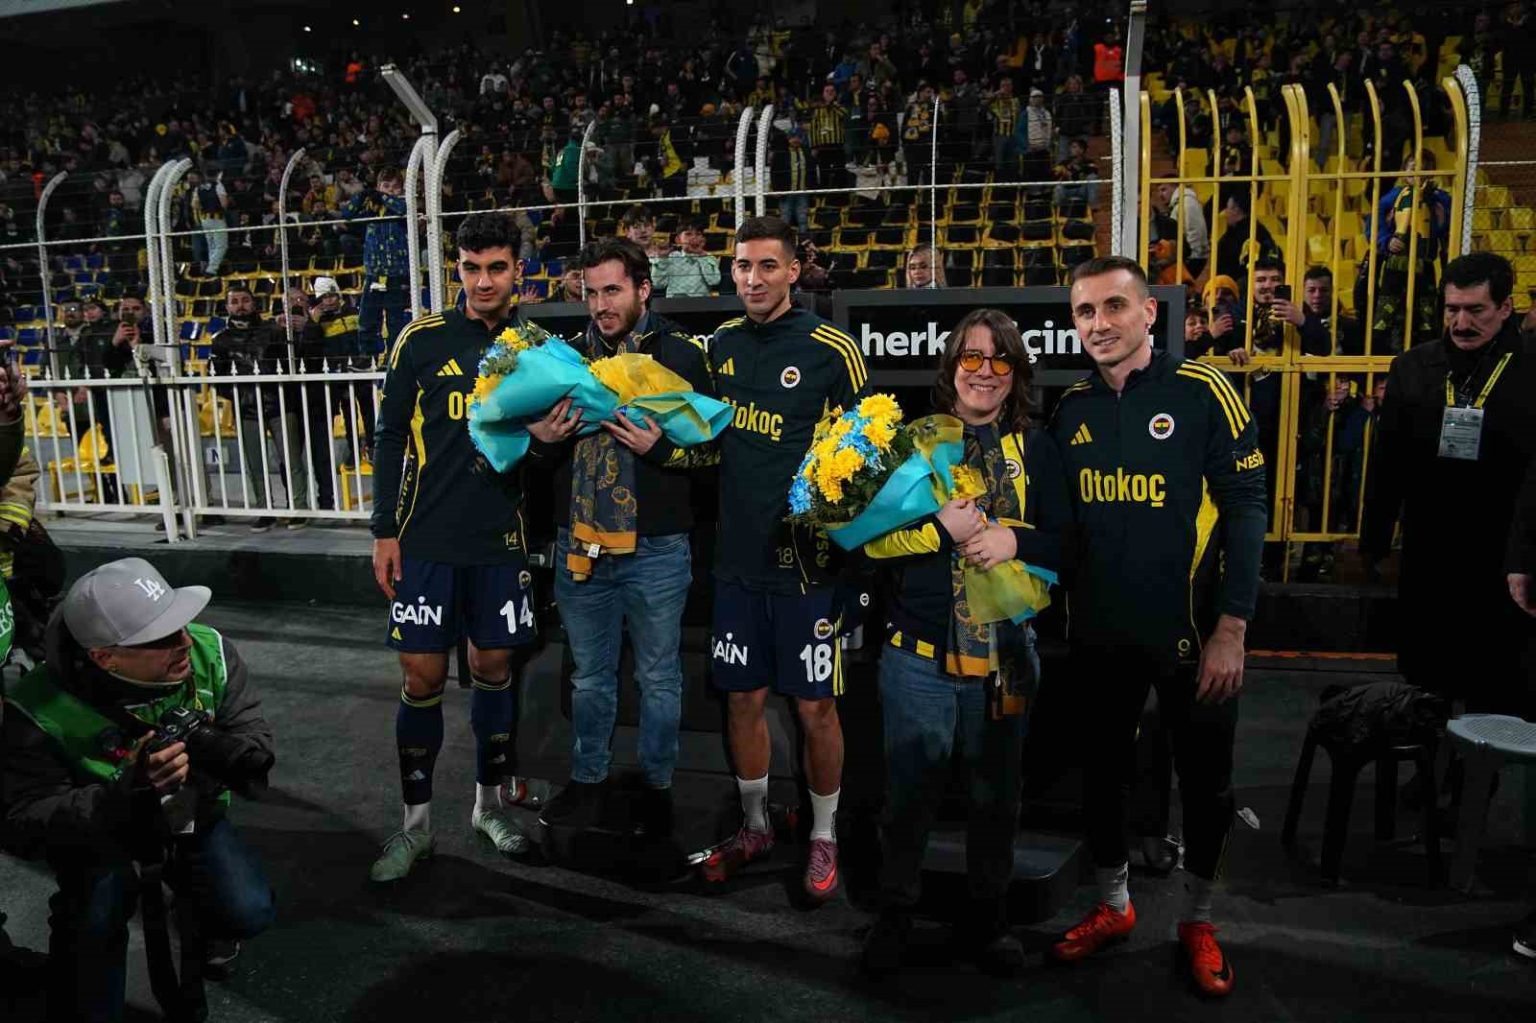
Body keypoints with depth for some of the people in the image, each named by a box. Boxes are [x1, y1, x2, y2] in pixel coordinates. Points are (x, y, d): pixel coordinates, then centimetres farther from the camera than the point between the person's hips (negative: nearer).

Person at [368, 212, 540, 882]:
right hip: (426, 541, -2)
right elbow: (391, 438, 1)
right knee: (423, 678, 3)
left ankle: (490, 804, 29)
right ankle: (416, 822, 19)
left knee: (495, 668, 11)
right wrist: (384, 532, -2)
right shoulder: (422, 340, -2)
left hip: (501, 539, 2)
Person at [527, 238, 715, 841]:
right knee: (590, 675, 17)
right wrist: (541, 439, -5)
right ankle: (589, 781, 33)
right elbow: (543, 448, 18)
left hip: (655, 548, -4)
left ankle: (657, 786, 27)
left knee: (658, 676, 11)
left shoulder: (681, 355, -5)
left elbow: (714, 446, -6)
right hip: (579, 543, 4)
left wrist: (660, 447, -21)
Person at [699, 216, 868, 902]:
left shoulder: (832, 349, -9)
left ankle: (823, 838, 25)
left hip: (807, 559, -4)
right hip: (737, 557, 5)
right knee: (744, 698, 13)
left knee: (815, 705, 4)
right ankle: (754, 826, 33)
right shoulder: (722, 343, 7)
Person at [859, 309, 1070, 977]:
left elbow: (1068, 542, 3)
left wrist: (1014, 540, -15)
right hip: (919, 654, -1)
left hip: (1006, 656, 2)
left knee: (997, 792, 14)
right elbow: (872, 537, -3)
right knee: (910, 791, 7)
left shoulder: (1037, 449, 6)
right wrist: (941, 528, -16)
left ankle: (986, 916, 33)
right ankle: (894, 914, 28)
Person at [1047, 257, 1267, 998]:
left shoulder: (1203, 393, -9)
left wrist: (1231, 628, -14)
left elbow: (1244, 511, -11)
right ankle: (1112, 907, 37)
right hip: (1100, 635, 4)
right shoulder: (1070, 407, 3)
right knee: (1102, 772, 16)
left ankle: (1197, 921, 33)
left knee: (1205, 782, 11)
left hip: (1190, 632, -3)